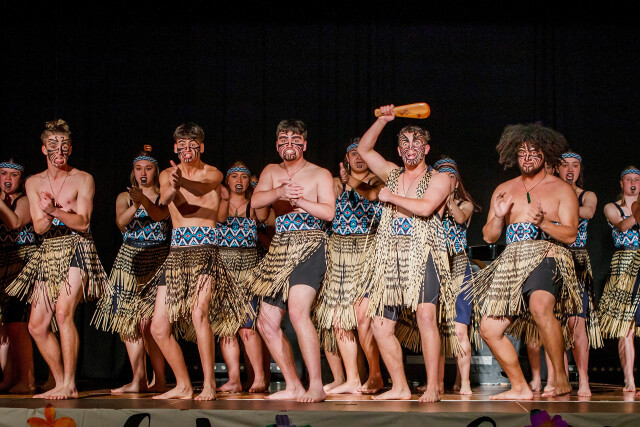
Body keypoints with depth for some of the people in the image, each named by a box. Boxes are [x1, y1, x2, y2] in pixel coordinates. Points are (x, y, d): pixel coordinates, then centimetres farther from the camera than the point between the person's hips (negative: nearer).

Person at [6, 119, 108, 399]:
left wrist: (53, 211, -24)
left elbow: (83, 222, -10)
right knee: (36, 325, 1)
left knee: (63, 312, -23)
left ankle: (69, 385, -18)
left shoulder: (82, 179, -1)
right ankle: (60, 384, 14)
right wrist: (48, 214, -21)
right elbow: (39, 227, 2)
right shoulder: (33, 183, 11)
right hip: (48, 253, 5)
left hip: (76, 249, -5)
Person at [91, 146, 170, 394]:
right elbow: (120, 222, -6)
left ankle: (159, 380, -9)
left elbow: (160, 215, -15)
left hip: (156, 261, -4)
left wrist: (144, 200, -33)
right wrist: (134, 206, -25)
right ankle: (139, 380, 6)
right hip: (129, 260, 4)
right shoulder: (124, 197, 13)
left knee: (148, 323, -14)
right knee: (128, 322, 1)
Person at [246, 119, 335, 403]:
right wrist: (279, 192, -19)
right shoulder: (271, 172, 16)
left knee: (297, 312, -26)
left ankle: (316, 386, -24)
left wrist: (298, 199, -16)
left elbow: (329, 212, -8)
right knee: (266, 323, 5)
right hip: (279, 249, 7)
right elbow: (255, 201, -1)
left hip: (309, 246, -6)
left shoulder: (320, 175, 4)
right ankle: (293, 387, 16)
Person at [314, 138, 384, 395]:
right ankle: (351, 379, 1)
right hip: (339, 252, 3)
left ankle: (375, 375, -2)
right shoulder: (337, 182, 15)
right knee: (340, 316, -3)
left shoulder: (378, 181, 9)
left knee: (362, 314, -14)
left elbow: (372, 193, -11)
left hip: (368, 250, -3)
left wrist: (353, 184, -28)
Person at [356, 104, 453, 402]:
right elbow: (363, 149, 20)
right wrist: (383, 120, 10)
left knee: (425, 316, -22)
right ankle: (399, 387, 12)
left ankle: (432, 386, -17)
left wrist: (391, 197, -2)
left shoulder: (439, 179, 4)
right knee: (380, 325, 2)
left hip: (422, 256, -5)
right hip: (389, 259, 6)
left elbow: (425, 207, -13)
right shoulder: (393, 174, 19)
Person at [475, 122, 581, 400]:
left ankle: (561, 379, -23)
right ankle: (520, 388, 13)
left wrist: (542, 223, -21)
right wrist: (498, 216, -6)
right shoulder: (504, 190, 17)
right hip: (511, 262, 6)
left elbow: (570, 234, -4)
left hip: (547, 255, -5)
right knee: (489, 329, -3)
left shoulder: (561, 189, 6)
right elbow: (489, 237, 14)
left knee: (540, 307, -36)